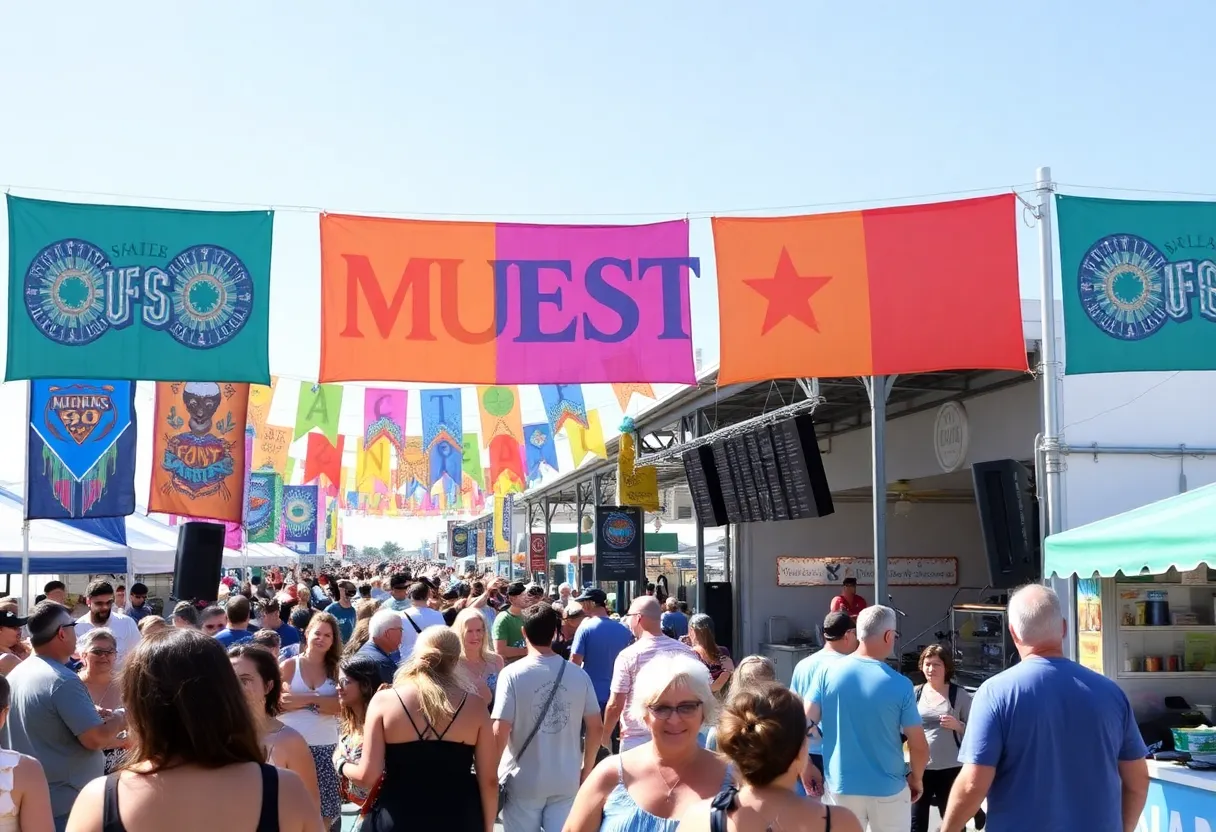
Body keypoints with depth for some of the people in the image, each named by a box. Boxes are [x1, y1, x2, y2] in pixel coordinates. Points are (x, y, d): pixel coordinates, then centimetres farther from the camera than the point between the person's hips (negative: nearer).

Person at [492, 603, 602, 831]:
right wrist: (586, 770, 16)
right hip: (567, 781, 2)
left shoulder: (512, 674, -12)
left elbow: (500, 731, -16)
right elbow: (595, 727, 2)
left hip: (524, 782, -2)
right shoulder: (579, 675, -3)